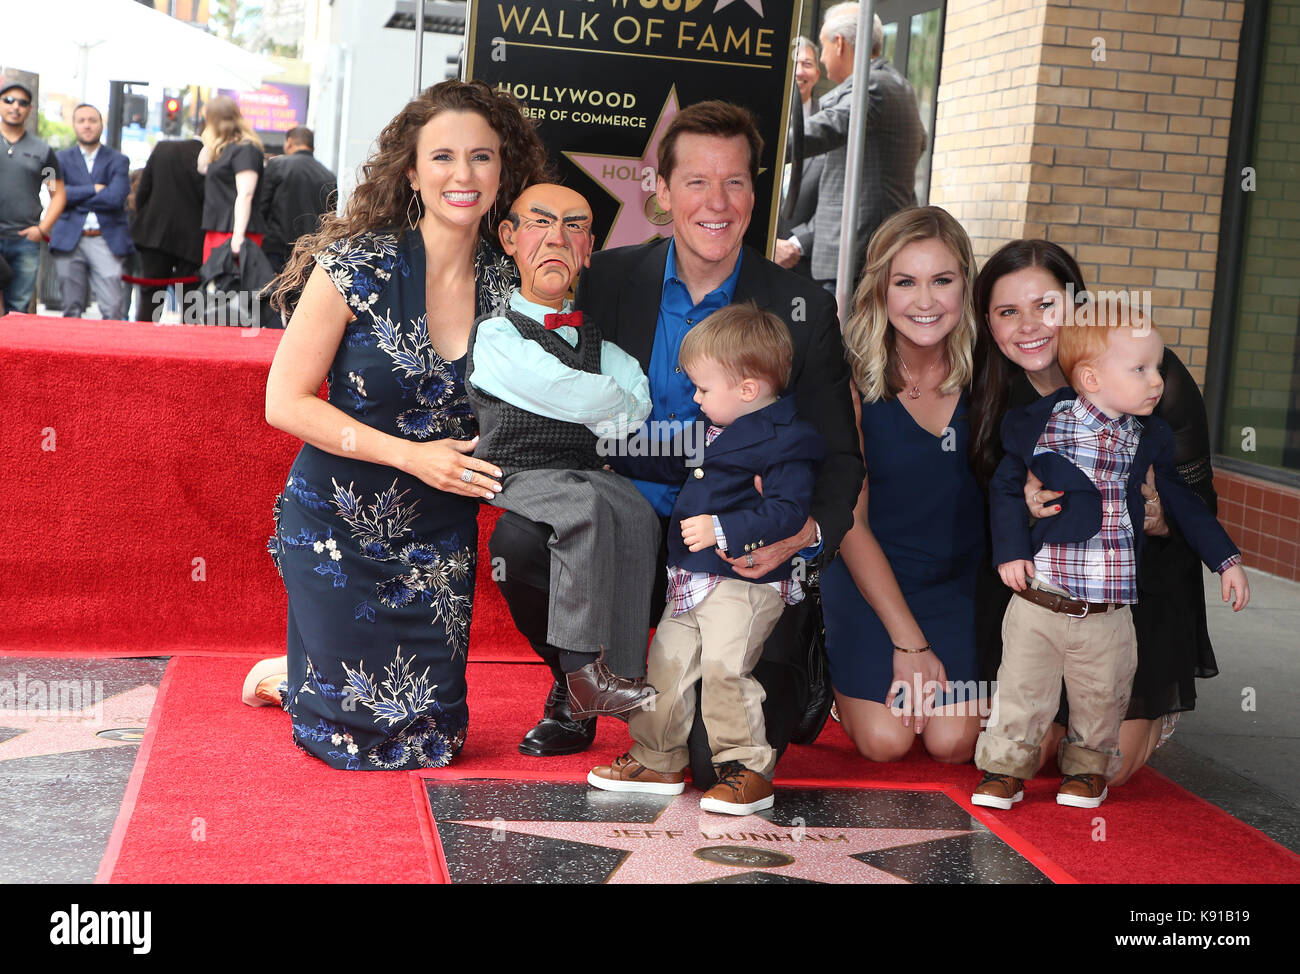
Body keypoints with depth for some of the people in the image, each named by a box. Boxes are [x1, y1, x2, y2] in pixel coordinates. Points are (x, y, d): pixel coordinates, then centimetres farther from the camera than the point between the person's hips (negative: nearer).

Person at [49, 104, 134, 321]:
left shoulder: (118, 161, 9)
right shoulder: (62, 159, 13)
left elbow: (116, 197, -8)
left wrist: (77, 197, -5)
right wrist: (93, 189, -8)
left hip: (106, 240, -1)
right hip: (69, 240, 1)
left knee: (112, 309, -9)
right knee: (72, 309, 3)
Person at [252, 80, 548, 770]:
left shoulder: (509, 286, -4)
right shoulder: (357, 267, -15)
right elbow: (285, 402, -14)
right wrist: (411, 455, -21)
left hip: (438, 539, 4)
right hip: (339, 528, -4)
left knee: (429, 739, 11)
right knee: (353, 733, 3)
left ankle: (297, 676, 39)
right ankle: (285, 678, 36)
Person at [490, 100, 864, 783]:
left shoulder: (802, 311, -2)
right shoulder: (609, 279, 2)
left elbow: (839, 457, 0)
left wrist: (809, 531, -22)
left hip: (741, 559, -2)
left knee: (721, 761, -15)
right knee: (519, 537, -29)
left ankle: (787, 676, 24)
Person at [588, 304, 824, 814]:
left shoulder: (785, 442, -13)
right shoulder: (711, 428, 15)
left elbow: (786, 511, -22)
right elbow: (670, 462, 32)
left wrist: (723, 529, -28)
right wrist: (611, 450, 33)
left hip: (745, 582, -9)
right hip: (691, 579, 9)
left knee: (724, 668, -18)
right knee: (666, 661, 10)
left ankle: (747, 769, -6)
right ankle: (658, 761, 23)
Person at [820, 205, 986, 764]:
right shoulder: (853, 381, -14)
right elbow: (851, 521, -10)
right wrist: (908, 641, -13)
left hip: (962, 576, 1)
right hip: (868, 572, -1)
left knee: (953, 743, -14)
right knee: (885, 741, -13)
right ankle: (839, 670, 19)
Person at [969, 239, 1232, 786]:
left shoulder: (1152, 373, -17)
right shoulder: (991, 393, -10)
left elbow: (1201, 504, -11)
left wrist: (1158, 515, -35)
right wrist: (1021, 507, -27)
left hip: (1138, 582, -2)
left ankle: (1153, 710, 29)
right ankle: (1064, 712, 33)